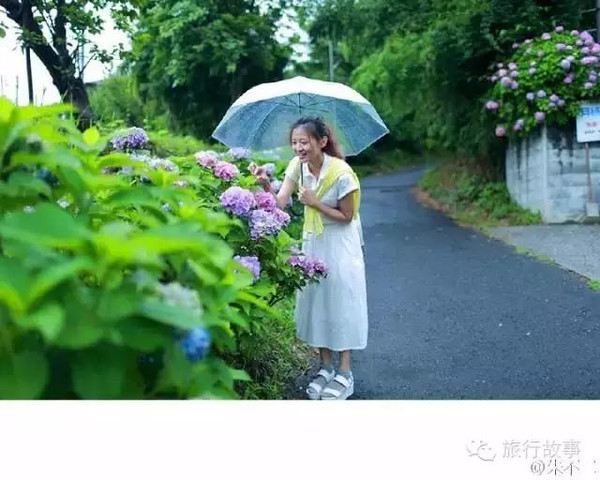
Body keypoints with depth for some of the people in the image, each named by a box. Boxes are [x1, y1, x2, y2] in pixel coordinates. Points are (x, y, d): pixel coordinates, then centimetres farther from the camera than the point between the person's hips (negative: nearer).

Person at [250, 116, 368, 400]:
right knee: (316, 301, 9)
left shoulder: (341, 173, -24)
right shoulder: (298, 166, -8)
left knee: (341, 301, 0)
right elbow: (280, 202, -14)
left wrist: (315, 202, -23)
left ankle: (345, 375, 11)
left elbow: (346, 216, -16)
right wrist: (265, 185, -32)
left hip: (340, 243, -6)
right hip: (313, 241, 6)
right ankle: (325, 367, 23)